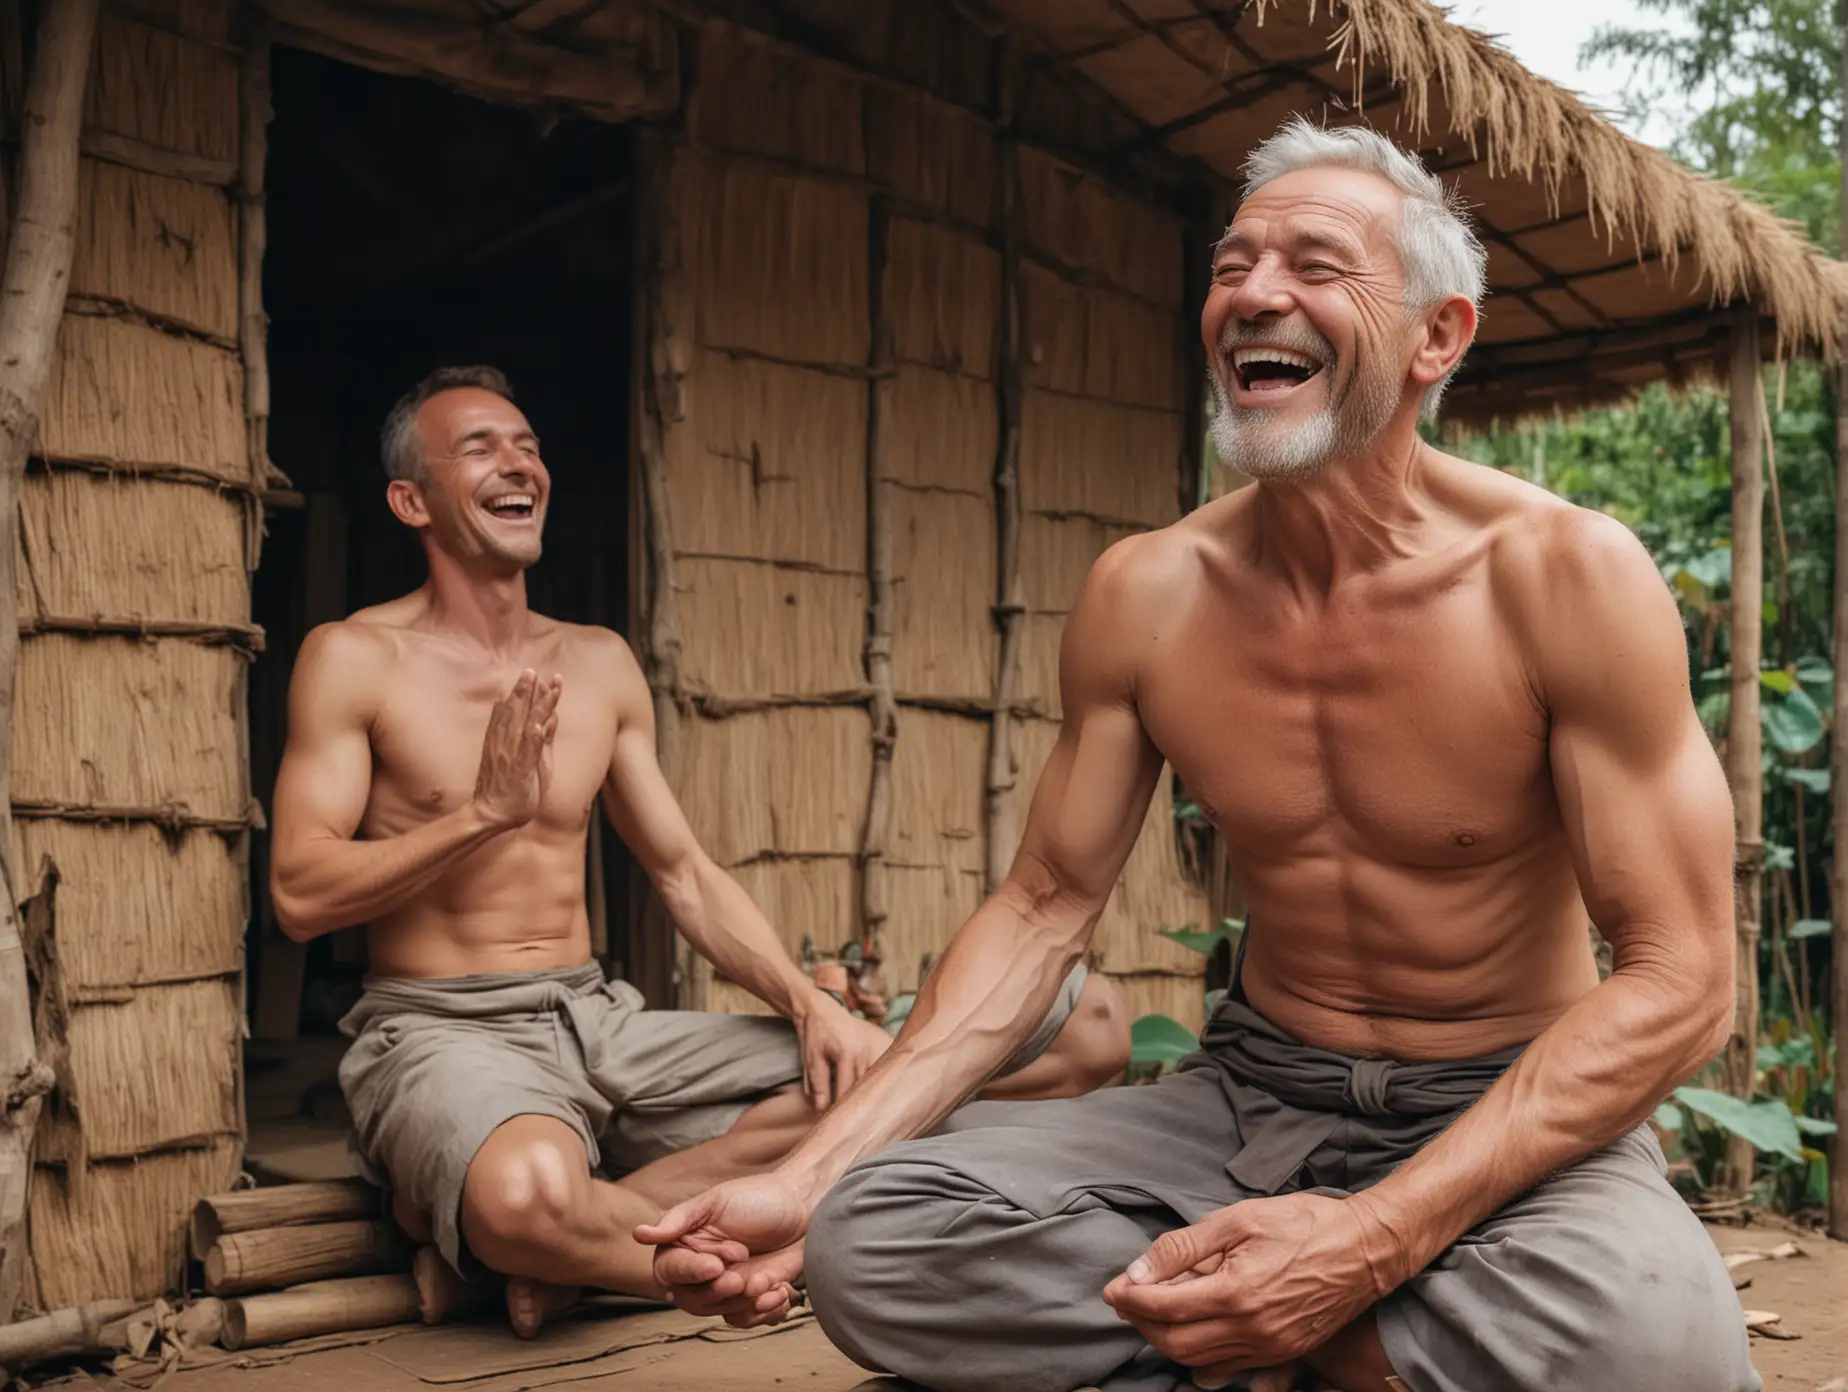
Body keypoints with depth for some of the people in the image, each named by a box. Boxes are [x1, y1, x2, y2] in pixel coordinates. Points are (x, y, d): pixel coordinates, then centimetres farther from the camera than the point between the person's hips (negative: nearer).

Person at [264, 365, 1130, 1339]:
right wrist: (486, 812, -17)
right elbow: (299, 895, -8)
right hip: (437, 1029, -6)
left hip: (600, 1021, 6)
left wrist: (808, 1003, -3)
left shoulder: (600, 664, 13)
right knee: (529, 1191, -41)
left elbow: (685, 876, 13)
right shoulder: (355, 659, -1)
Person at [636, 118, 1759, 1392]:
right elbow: (1045, 907, 2)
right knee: (870, 1241, -19)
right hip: (1254, 1094, 3)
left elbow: (1678, 979, -16)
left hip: (1515, 1113, -2)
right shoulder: (1143, 597, -4)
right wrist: (809, 1178, -10)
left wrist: (1376, 1238, -28)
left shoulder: (1566, 575, -15)